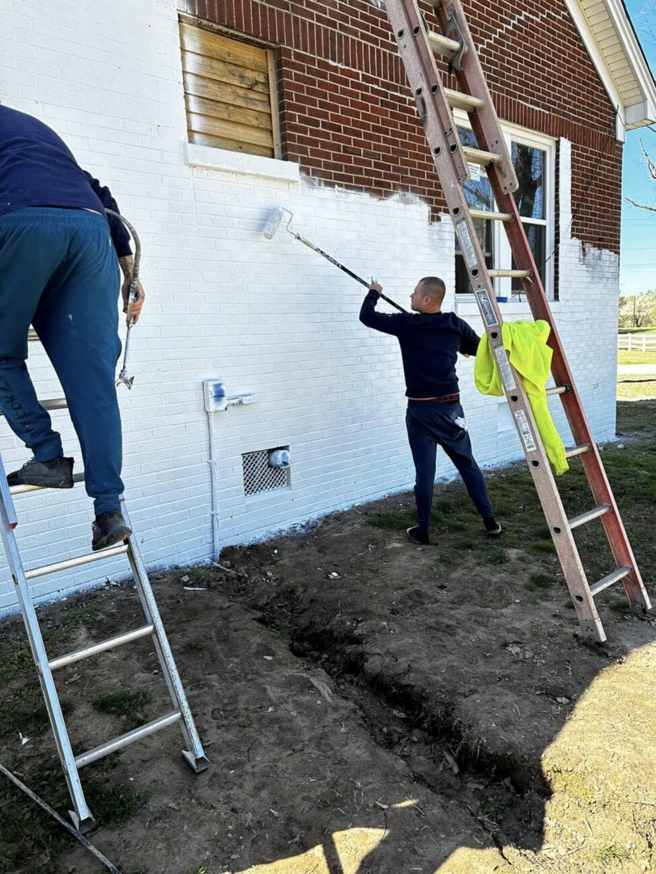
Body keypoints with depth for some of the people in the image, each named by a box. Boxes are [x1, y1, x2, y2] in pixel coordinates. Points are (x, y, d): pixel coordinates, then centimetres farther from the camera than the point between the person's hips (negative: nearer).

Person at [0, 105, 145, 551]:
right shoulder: (41, 129, 39)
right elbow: (100, 195, 30)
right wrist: (129, 271, 25)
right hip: (91, 229, 5)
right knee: (93, 380, -2)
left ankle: (49, 457, 2)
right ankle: (110, 510, -4)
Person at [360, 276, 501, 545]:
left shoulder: (406, 324, -7)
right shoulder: (455, 325, 1)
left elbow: (366, 316, 3)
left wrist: (374, 292, 21)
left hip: (421, 409, -3)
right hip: (450, 406, 3)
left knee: (425, 472, 3)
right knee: (468, 465, 14)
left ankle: (422, 531, 13)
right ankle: (490, 521, 21)